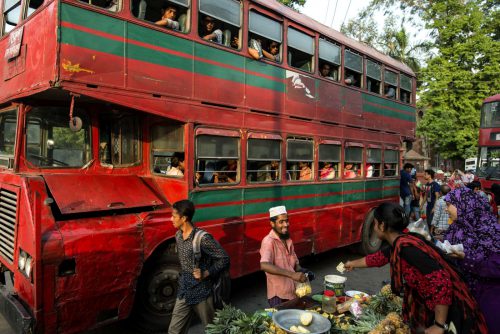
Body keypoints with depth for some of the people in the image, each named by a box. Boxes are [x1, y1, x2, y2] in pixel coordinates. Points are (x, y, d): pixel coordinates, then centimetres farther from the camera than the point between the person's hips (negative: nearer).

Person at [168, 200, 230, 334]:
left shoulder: (202, 238, -22)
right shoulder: (178, 236, 2)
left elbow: (224, 259, -19)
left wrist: (206, 274, -25)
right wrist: (183, 278, 12)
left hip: (202, 292, -6)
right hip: (184, 292, 6)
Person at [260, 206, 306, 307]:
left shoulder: (288, 240, 8)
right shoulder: (268, 241, -18)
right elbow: (264, 266, -33)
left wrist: (302, 271, -3)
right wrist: (292, 274, -37)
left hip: (293, 293, 7)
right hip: (279, 296, -7)